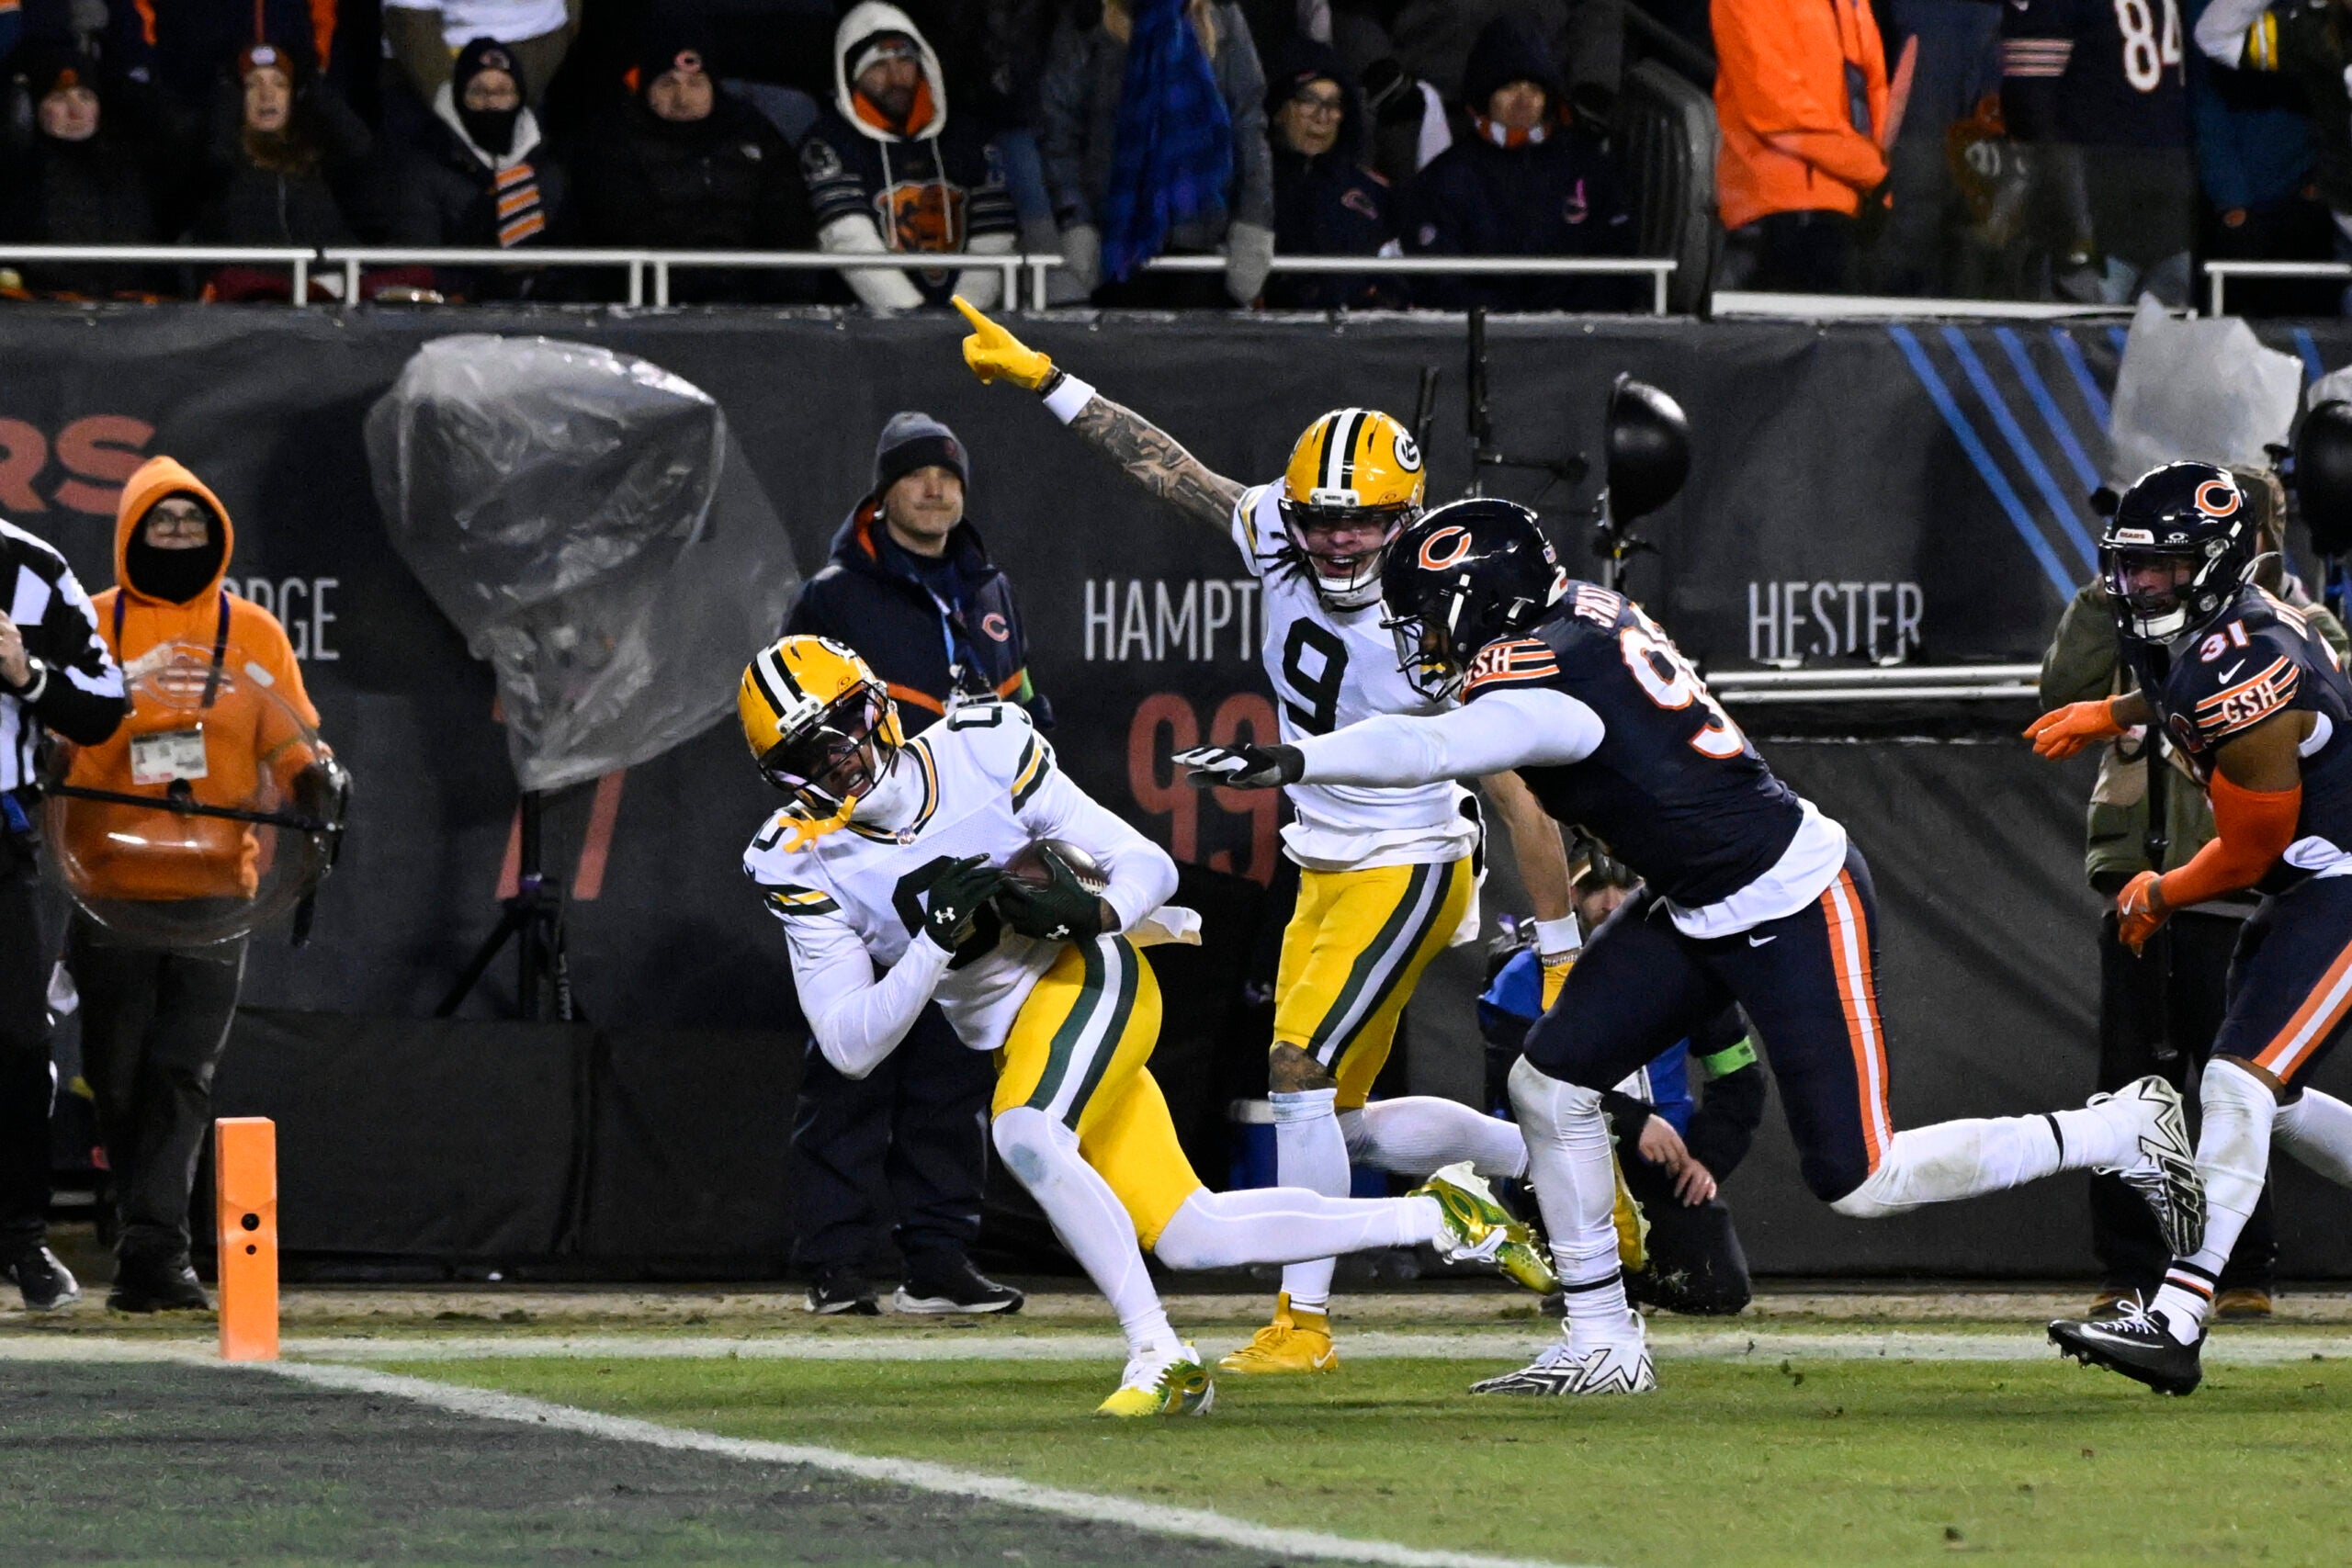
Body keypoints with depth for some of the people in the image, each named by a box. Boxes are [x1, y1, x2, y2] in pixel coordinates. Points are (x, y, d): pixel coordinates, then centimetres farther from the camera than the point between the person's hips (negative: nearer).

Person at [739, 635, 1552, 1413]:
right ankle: (1434, 1218, 14)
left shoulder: (982, 751, -13)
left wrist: (1092, 911, -29)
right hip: (1016, 1039, 5)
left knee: (1024, 1136, -34)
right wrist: (936, 940, -25)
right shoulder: (802, 865, -7)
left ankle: (1159, 1355, -25)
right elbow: (851, 1046, -12)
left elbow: (1149, 867, -6)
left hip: (1089, 972, -5)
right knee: (1191, 1238, 1)